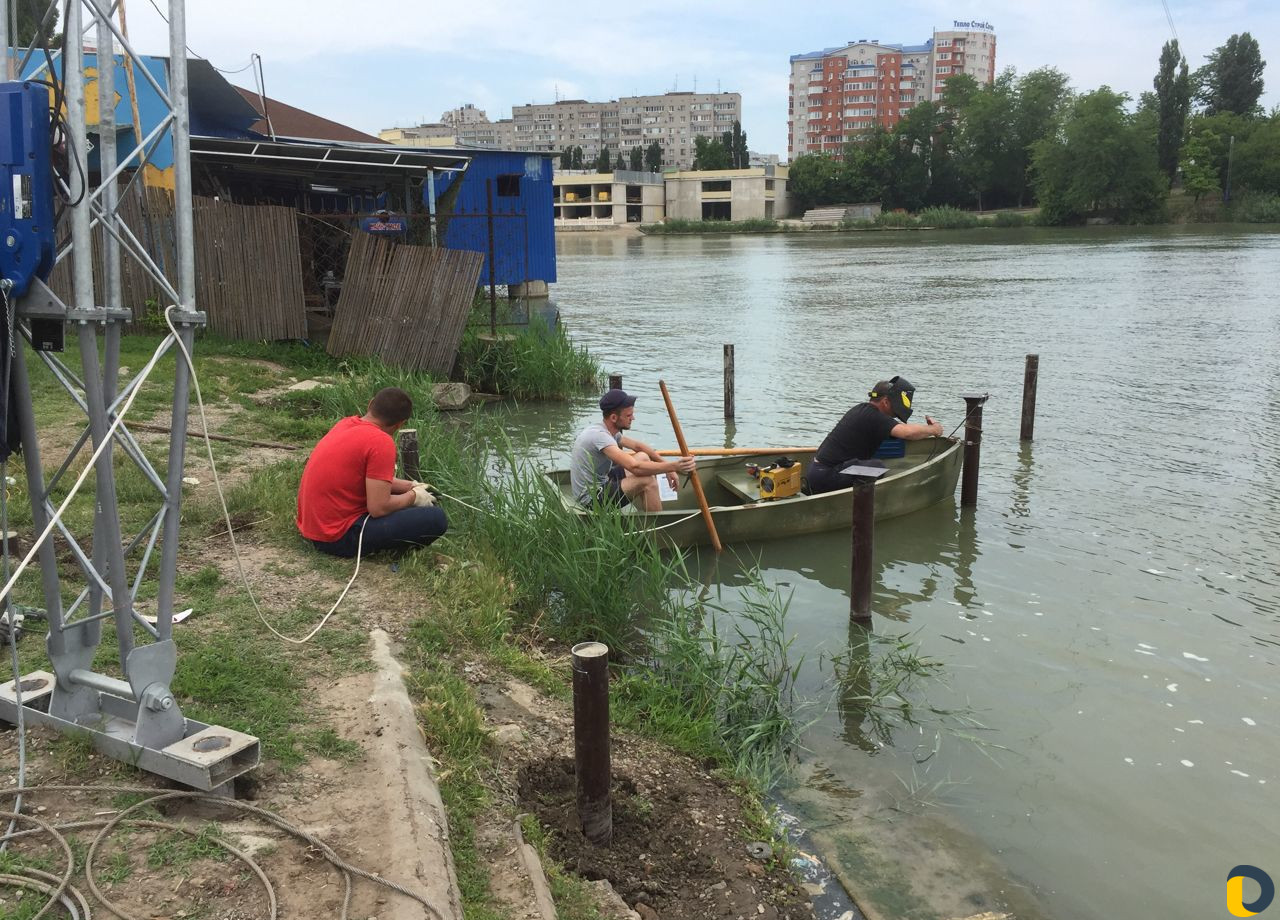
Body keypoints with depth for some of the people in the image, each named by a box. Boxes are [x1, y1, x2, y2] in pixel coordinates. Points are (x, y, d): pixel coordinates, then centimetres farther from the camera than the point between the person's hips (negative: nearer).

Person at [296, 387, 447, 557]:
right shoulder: (381, 442, -21)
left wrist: (410, 486, 20)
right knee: (436, 518, -12)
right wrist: (414, 496, -5)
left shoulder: (347, 424, 5)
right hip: (339, 538, -9)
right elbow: (378, 508, -22)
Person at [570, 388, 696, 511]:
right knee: (647, 480, -23)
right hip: (592, 499, -10)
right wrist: (674, 466, -34)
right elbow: (635, 467, -36)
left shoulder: (607, 429, 4)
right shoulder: (600, 435, -27)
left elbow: (637, 446, 15)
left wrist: (667, 467, 5)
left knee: (643, 457, 12)